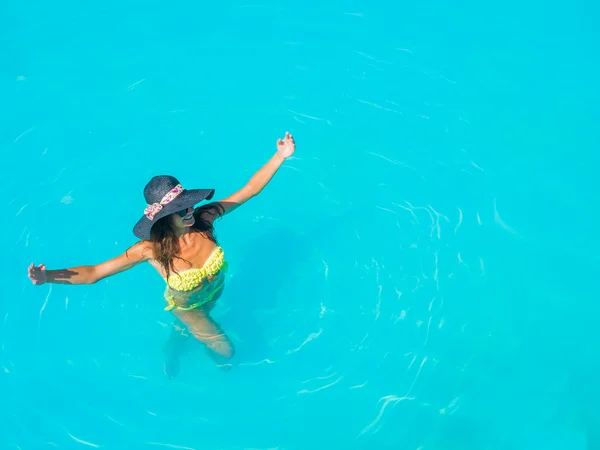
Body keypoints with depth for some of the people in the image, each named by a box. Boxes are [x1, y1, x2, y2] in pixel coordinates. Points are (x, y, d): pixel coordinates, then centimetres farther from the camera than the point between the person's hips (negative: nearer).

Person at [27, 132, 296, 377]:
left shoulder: (204, 218, -34)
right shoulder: (151, 249, -40)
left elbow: (250, 189, -30)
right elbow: (94, 272, -38)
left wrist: (281, 156, -37)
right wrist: (49, 276, -54)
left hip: (215, 292, 4)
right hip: (187, 306, -3)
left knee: (185, 327, 36)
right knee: (225, 351, 11)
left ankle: (174, 346, 69)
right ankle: (216, 356, 45)